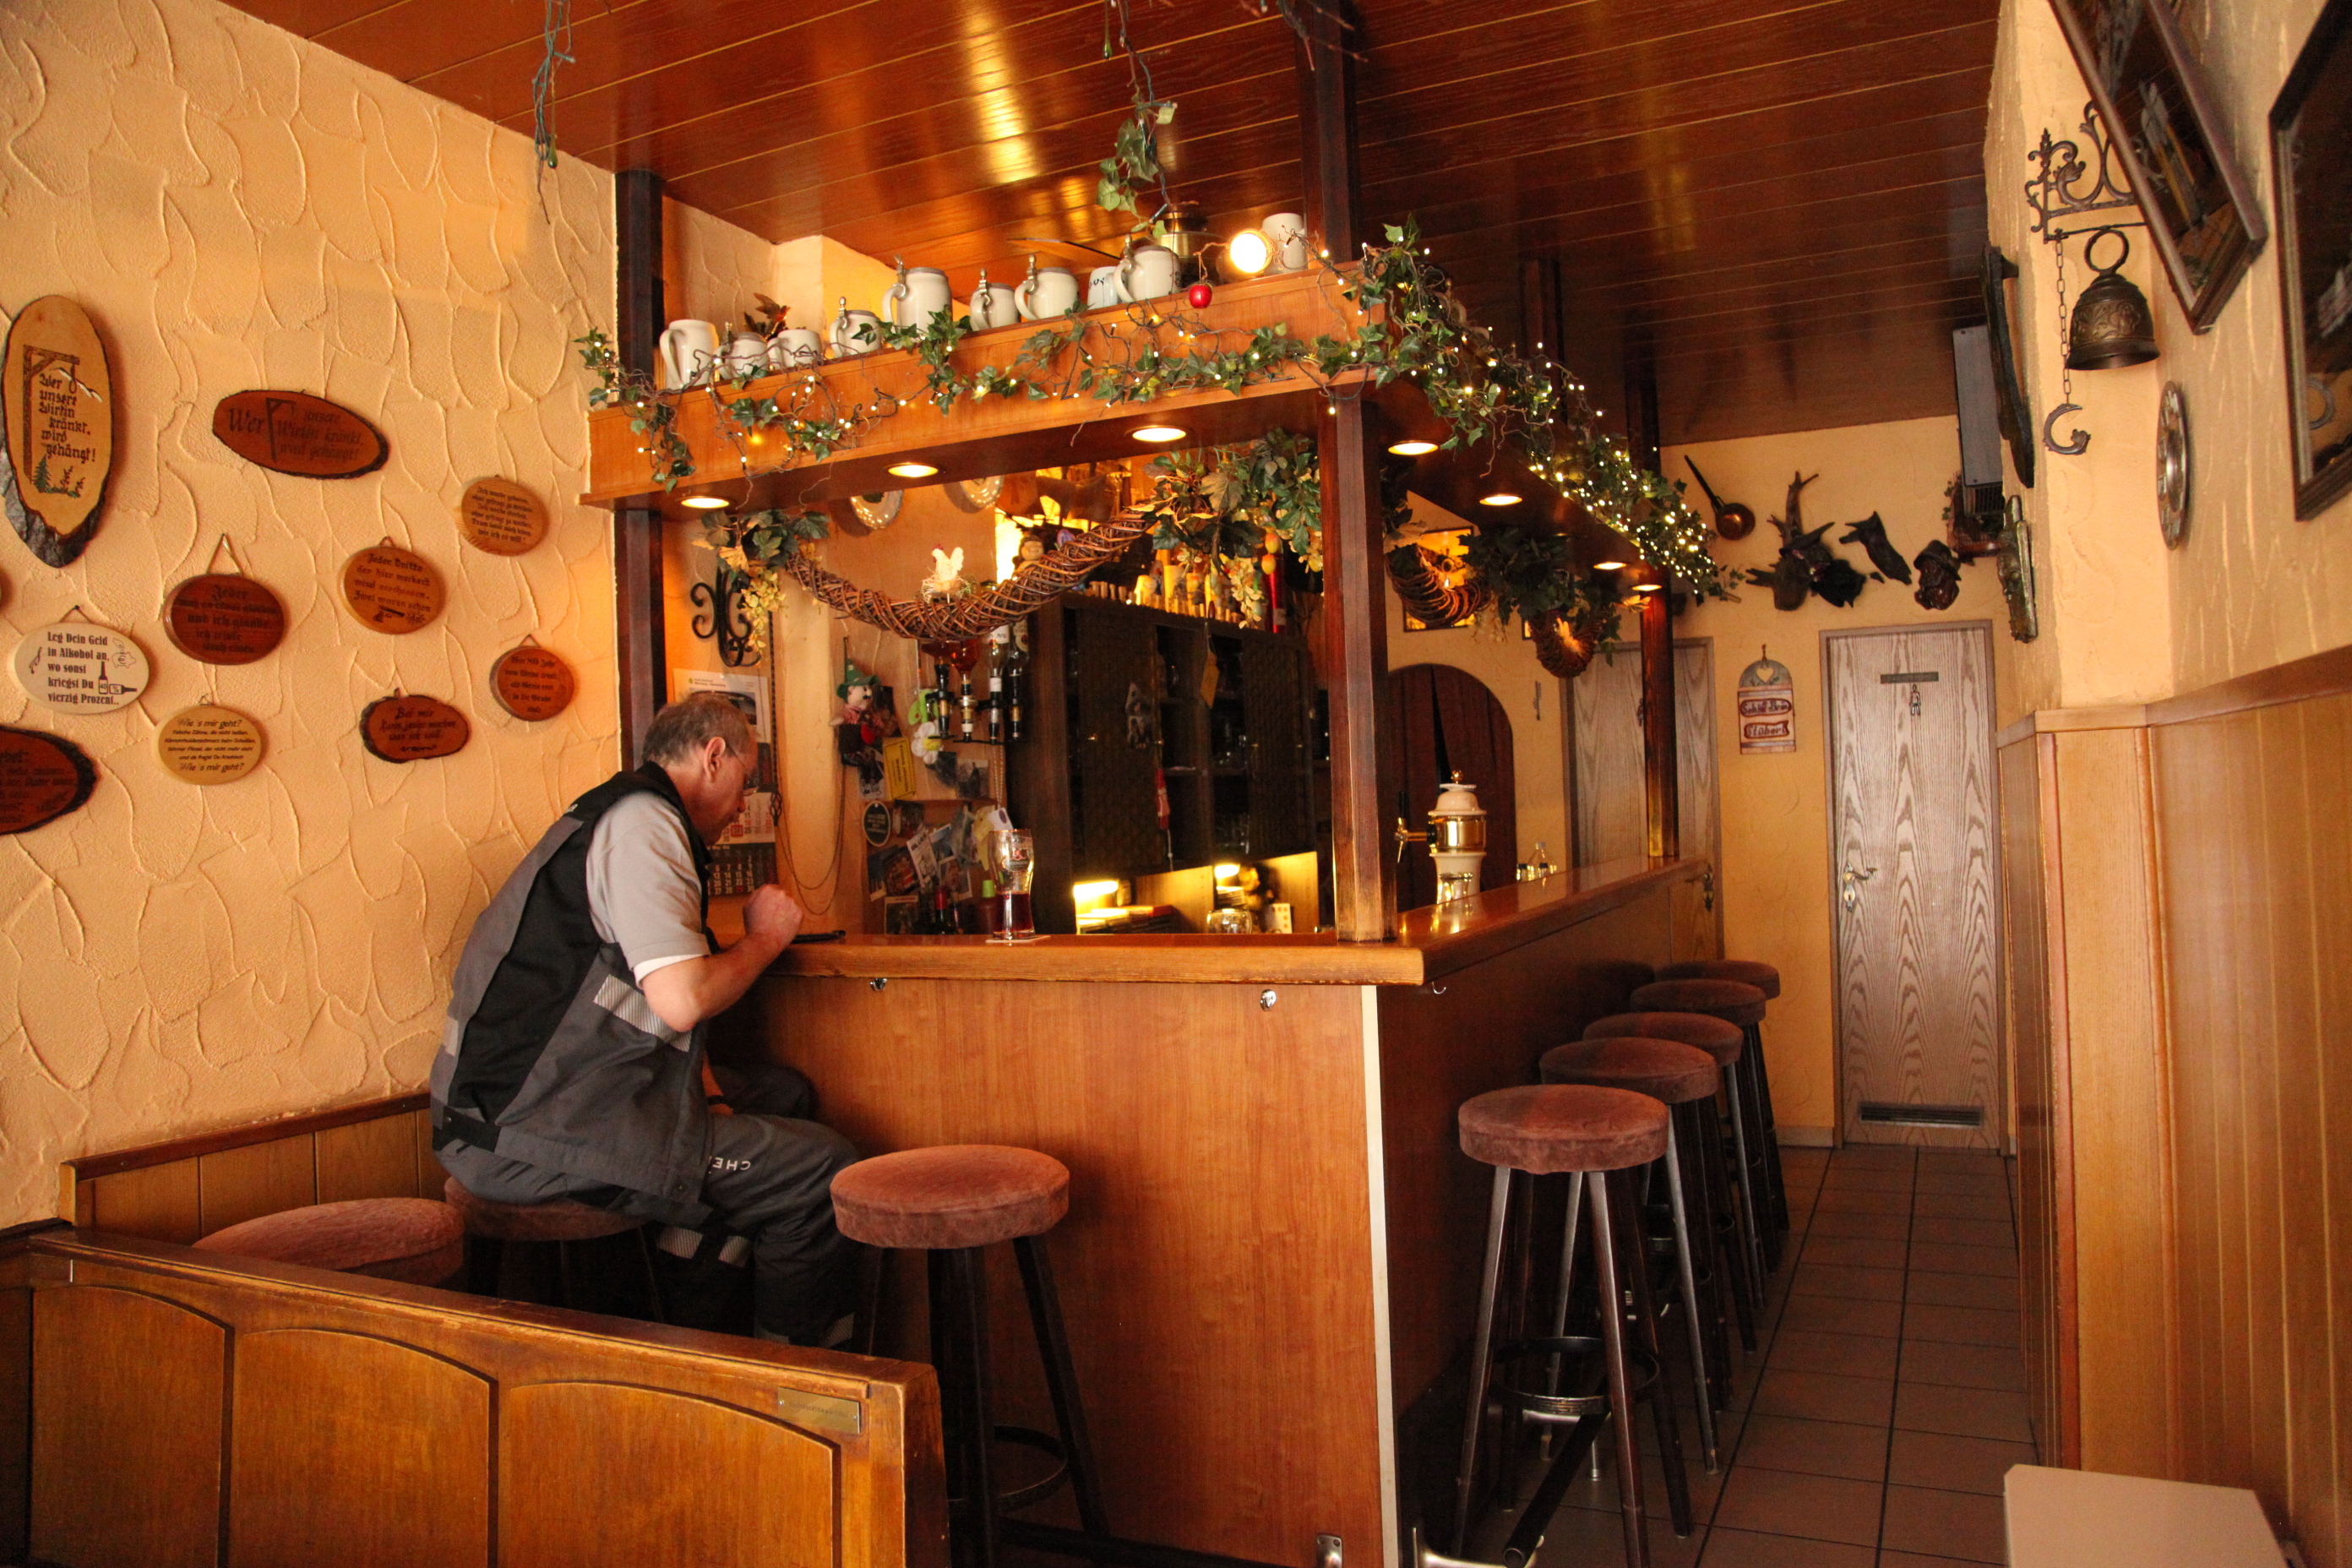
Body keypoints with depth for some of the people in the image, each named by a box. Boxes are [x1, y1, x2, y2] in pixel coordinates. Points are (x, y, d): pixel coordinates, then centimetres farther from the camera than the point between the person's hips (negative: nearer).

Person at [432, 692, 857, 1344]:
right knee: (821, 1166, -9)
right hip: (538, 1137, -11)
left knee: (785, 1093, 15)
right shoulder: (642, 821, -13)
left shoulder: (608, 818, 22)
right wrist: (765, 938, -5)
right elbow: (682, 998, -23)